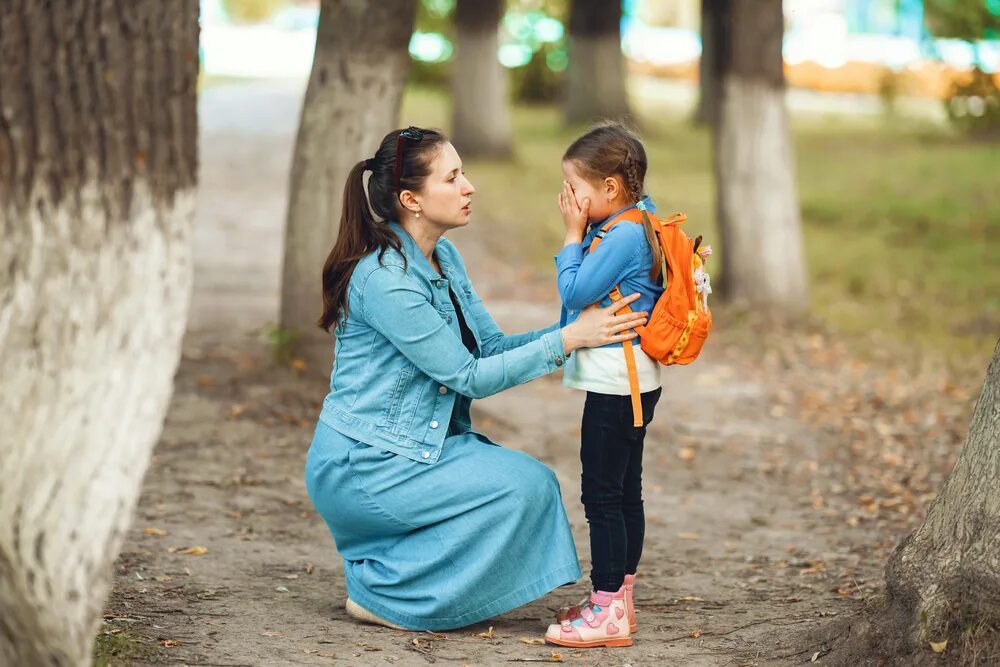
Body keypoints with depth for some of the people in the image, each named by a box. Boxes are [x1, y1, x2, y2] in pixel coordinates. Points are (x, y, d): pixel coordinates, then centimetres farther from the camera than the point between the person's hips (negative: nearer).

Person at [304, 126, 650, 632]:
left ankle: (378, 567, 9)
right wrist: (566, 340, -20)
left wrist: (580, 327, -6)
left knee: (535, 481, -1)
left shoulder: (443, 257, 7)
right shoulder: (385, 279, -22)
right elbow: (469, 377, -19)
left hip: (411, 448, 9)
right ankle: (383, 594, -6)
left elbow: (491, 346, 6)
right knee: (523, 486, -17)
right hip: (361, 467, -9)